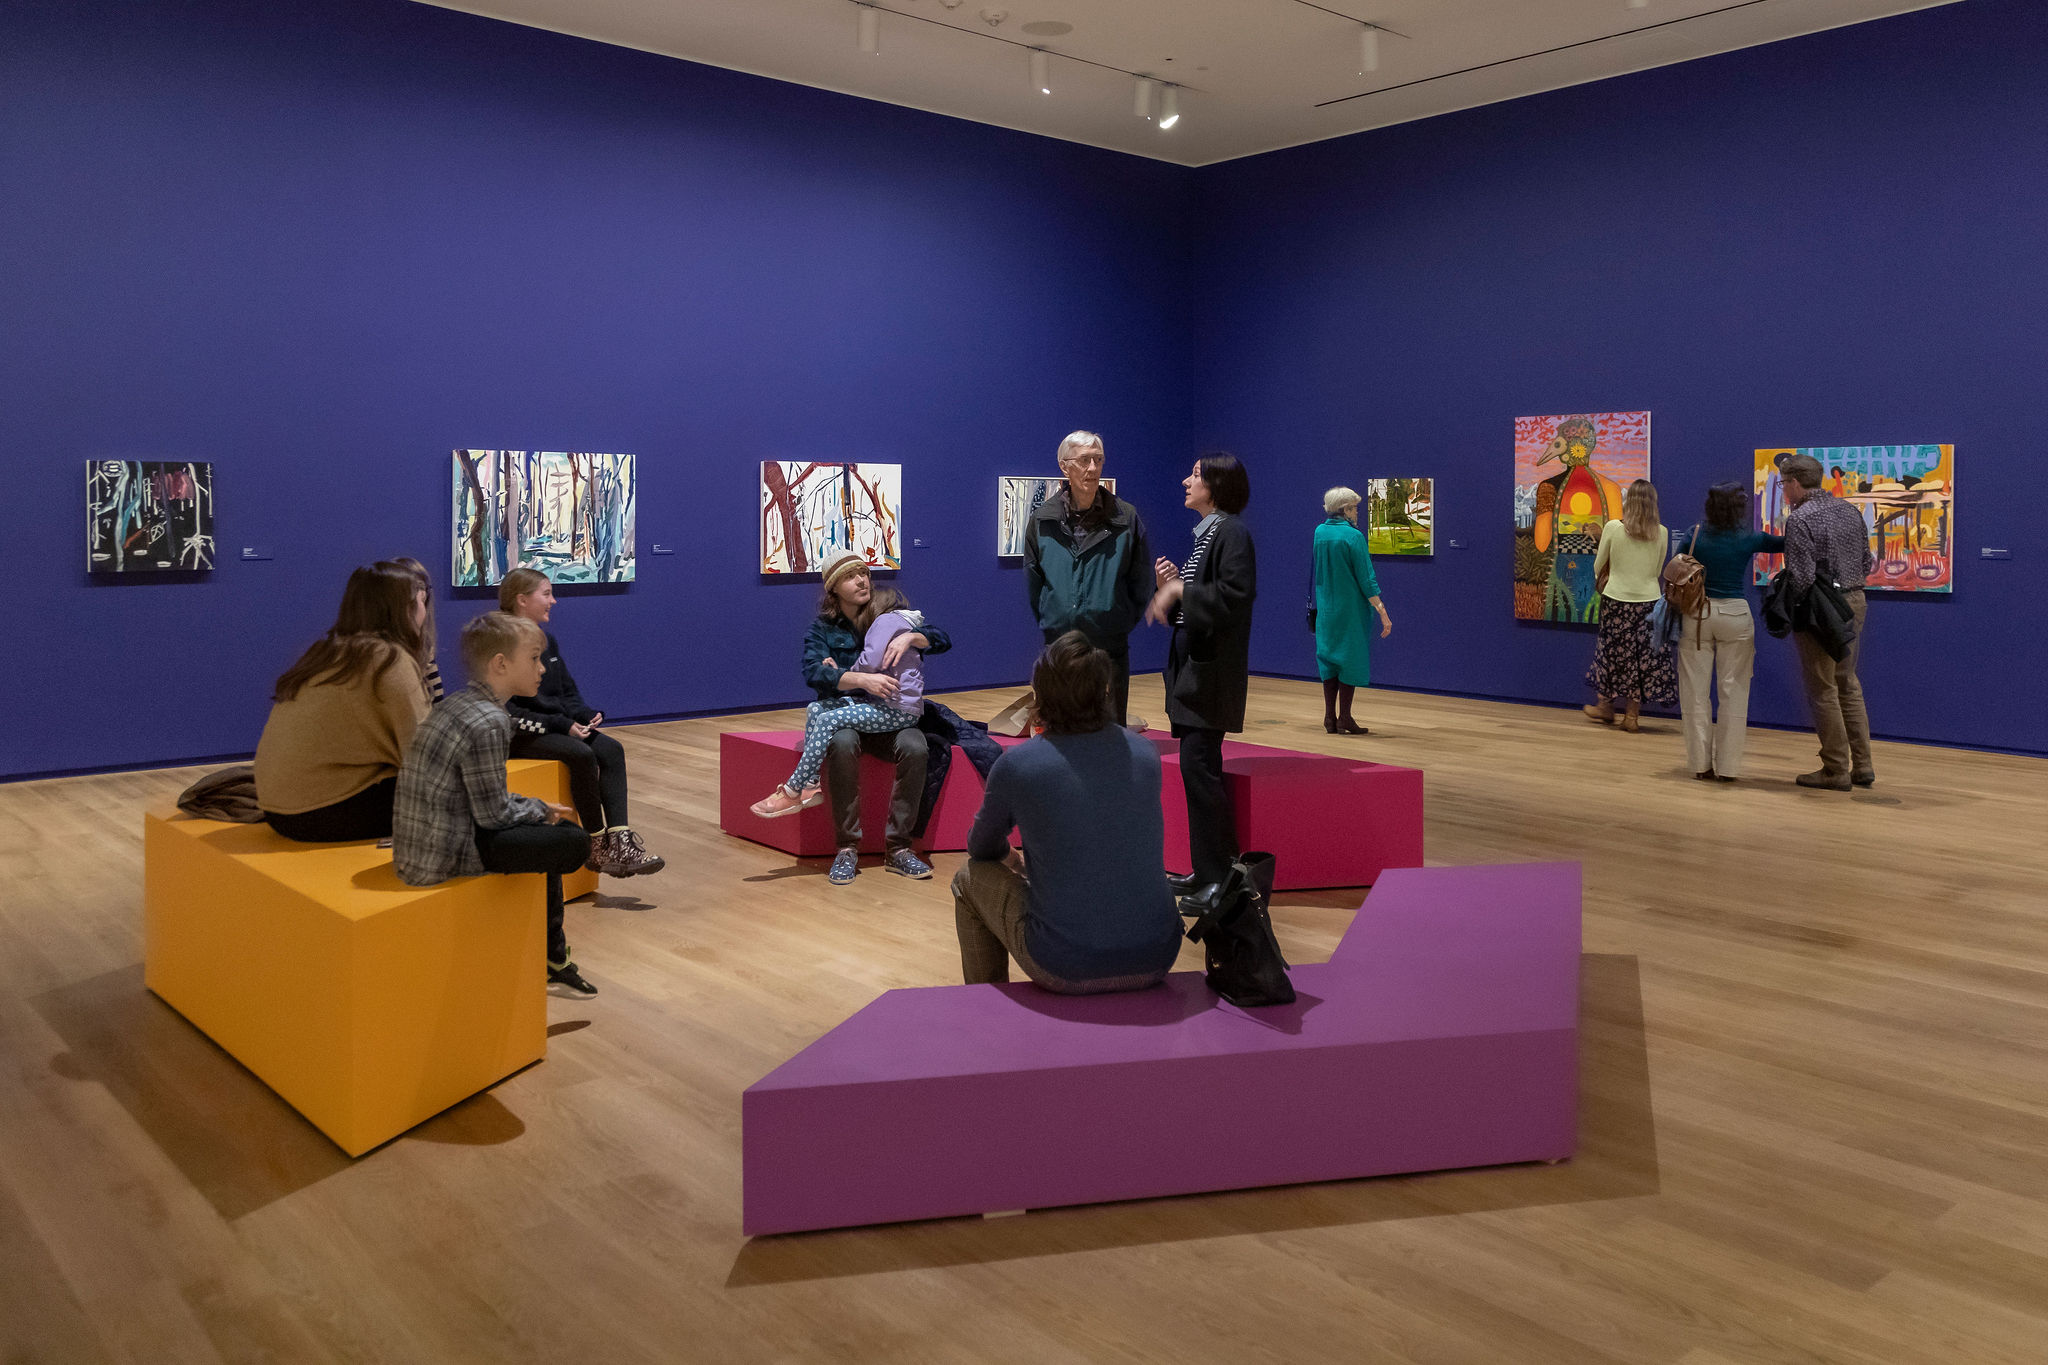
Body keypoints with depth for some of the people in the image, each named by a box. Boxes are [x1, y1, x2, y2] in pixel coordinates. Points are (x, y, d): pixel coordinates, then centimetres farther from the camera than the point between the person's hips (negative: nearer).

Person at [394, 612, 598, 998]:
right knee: (574, 842, -8)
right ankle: (551, 963, 14)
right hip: (443, 857, -11)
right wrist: (539, 810, 1)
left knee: (546, 836, 23)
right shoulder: (487, 722, -20)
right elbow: (493, 814, -17)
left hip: (418, 846, 11)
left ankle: (551, 951, 32)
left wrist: (536, 807, 12)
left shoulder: (457, 704, 12)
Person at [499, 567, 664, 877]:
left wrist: (586, 715, -5)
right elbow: (507, 711, -18)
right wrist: (561, 725, -23)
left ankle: (619, 842, -25)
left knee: (612, 749, -15)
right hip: (519, 734, -8)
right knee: (582, 754, -29)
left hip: (555, 726, 8)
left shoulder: (547, 642, 13)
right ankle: (598, 847, -19)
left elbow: (568, 692, 17)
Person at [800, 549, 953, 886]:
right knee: (842, 744, -37)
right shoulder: (822, 629, 4)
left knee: (915, 747, -32)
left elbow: (943, 640, 1)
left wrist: (910, 637, -20)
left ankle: (898, 848, -24)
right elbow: (813, 672, -16)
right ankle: (847, 848, -30)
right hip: (843, 716, -1)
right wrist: (862, 679, -31)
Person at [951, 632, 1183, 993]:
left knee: (970, 878, 20)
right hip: (1155, 963, 4)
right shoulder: (1145, 754, 2)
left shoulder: (1015, 766, -8)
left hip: (1068, 969, -4)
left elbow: (982, 849, 12)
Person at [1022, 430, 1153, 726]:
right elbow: (1032, 580, 12)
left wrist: (1123, 622, 4)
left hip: (1110, 647, -1)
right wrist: (1048, 622, 10)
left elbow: (1142, 581, 5)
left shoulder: (1125, 518, -1)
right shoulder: (1042, 520, 3)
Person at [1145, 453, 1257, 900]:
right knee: (1202, 768, 12)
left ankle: (1216, 876, -4)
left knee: (1197, 766, -11)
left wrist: (1180, 590, -20)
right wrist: (1169, 588, 3)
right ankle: (1213, 868, 21)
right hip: (1193, 663, 10)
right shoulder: (1204, 534, 17)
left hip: (1213, 669, -10)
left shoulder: (1231, 533, -12)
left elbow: (1236, 594, -24)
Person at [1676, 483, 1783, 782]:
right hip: (1734, 615, -1)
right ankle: (1727, 765, 7)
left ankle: (1701, 764, 9)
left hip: (1695, 614, 1)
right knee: (1734, 690, 6)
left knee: (1695, 690, 7)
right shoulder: (1748, 540, -4)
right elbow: (1785, 543, 10)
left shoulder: (1693, 536, -1)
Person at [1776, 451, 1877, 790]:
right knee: (1847, 685, 17)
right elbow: (1867, 563, 11)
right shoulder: (1850, 510, 8)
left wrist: (1789, 609, -6)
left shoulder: (1799, 519, -15)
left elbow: (1802, 577, -21)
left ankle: (1836, 770, 6)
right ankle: (1862, 765, 19)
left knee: (1823, 689, 1)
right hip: (1855, 602, 8)